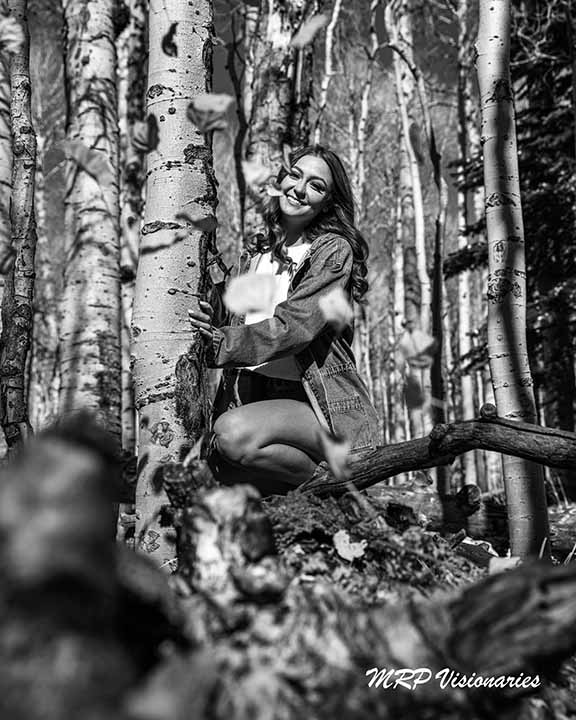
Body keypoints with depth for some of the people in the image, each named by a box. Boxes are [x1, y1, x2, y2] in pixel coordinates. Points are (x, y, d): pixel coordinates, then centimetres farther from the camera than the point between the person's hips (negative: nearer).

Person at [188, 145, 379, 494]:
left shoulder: (334, 250, -4)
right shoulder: (263, 255, 16)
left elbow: (292, 327, -17)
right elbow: (252, 329, 17)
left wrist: (220, 340, -23)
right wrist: (216, 325, -4)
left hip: (327, 409, -6)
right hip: (265, 397, 6)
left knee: (233, 434, -32)